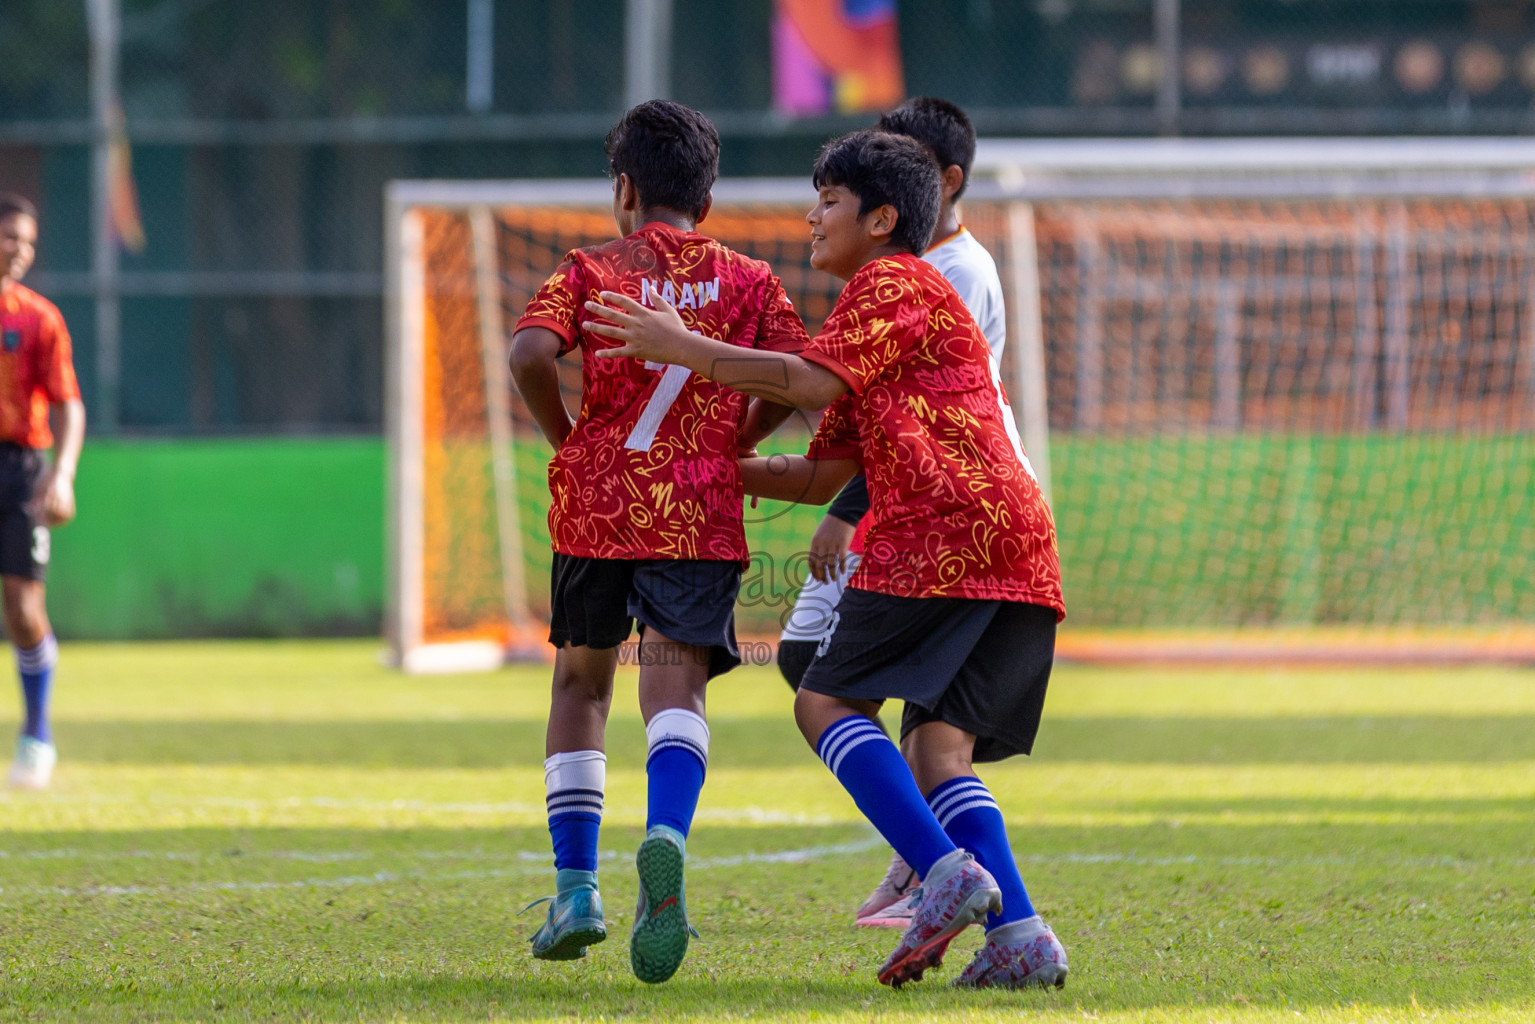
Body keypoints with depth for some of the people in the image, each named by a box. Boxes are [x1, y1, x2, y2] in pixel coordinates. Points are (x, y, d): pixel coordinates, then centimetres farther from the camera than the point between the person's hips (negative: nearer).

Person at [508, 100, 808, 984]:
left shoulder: (591, 271, 7)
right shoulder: (749, 281, 11)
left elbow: (530, 353, -11)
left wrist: (565, 438, 5)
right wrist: (732, 437, 14)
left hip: (597, 504, 0)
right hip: (702, 512, 0)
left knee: (581, 680, 19)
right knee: (677, 683, -8)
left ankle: (577, 888, 15)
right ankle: (667, 836, -41)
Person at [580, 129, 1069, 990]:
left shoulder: (894, 282, 3)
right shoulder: (910, 299, 32)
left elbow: (813, 382, -14)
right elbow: (821, 476, 31)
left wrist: (682, 348, -7)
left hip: (949, 531, -9)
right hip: (1022, 548, 9)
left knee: (830, 701, -6)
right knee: (937, 746, 5)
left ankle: (947, 868, -23)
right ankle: (1018, 936, -11)